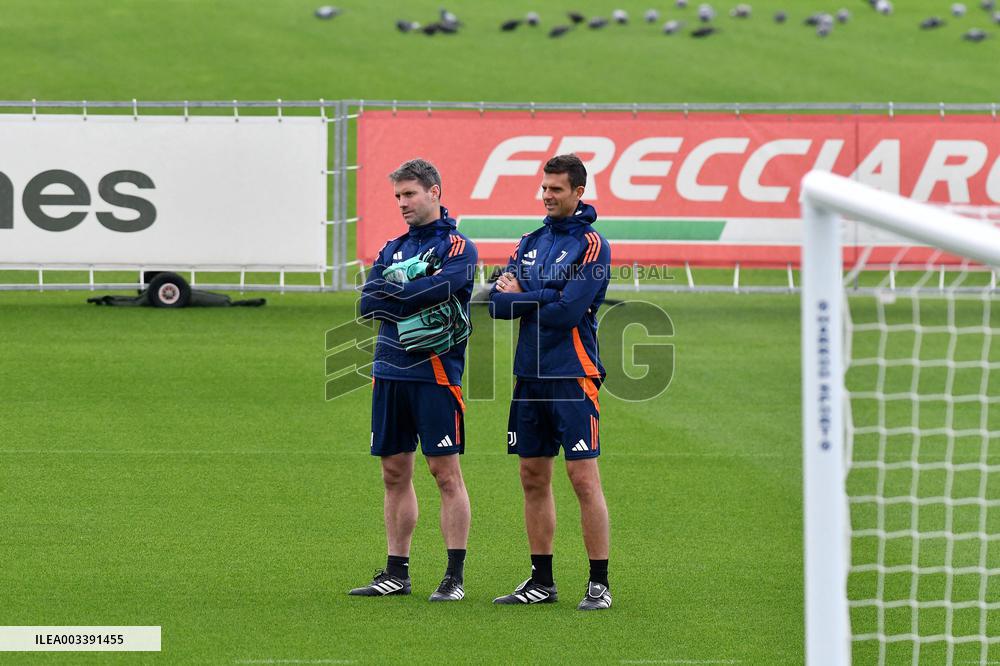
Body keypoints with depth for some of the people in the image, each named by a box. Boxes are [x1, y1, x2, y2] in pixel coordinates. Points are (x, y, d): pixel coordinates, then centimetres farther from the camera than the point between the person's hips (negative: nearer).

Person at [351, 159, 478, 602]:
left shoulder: (457, 247, -3)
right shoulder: (393, 248, 16)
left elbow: (437, 288, -21)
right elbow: (368, 304, 3)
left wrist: (388, 292, -8)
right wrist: (416, 299, -12)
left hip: (435, 374, -6)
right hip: (389, 373, 6)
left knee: (446, 472, -4)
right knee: (395, 474, 9)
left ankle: (455, 576, -3)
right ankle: (396, 574, 15)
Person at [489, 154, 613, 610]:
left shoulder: (591, 245, -6)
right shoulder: (531, 242, 14)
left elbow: (567, 311, -16)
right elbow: (497, 303, 5)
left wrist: (522, 298, -3)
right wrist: (545, 299, -12)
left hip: (572, 376, -7)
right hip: (530, 375, 7)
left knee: (584, 479, -7)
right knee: (533, 478, 9)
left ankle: (599, 584, -4)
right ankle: (542, 582, 17)